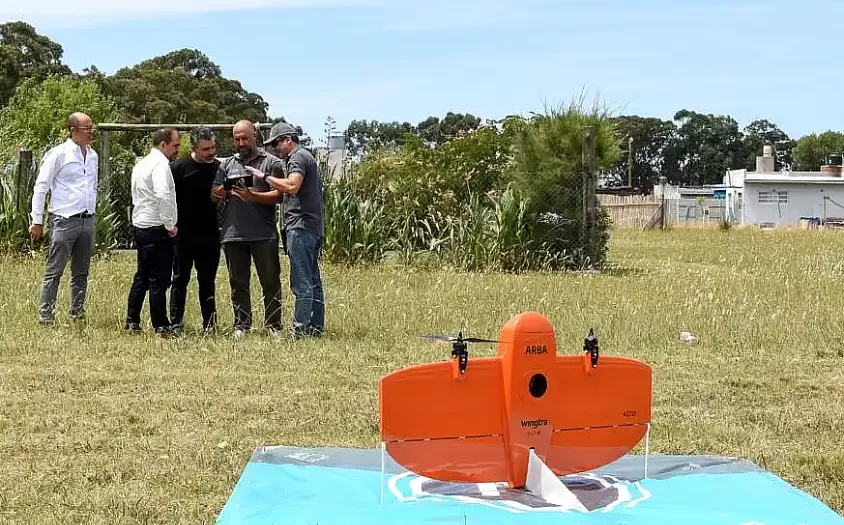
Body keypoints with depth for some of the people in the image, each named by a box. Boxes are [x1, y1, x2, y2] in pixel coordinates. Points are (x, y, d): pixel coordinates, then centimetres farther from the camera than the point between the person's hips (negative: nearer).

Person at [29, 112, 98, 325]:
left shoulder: (93, 156, 12)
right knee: (54, 272, -4)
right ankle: (45, 317, 0)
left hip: (88, 221, 6)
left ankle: (77, 315, 20)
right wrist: (37, 221, -8)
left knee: (81, 273, 12)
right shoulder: (58, 154, -7)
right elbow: (41, 187, -6)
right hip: (64, 221, -6)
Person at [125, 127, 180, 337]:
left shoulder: (141, 164, 17)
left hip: (140, 226, 10)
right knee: (159, 280, -5)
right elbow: (163, 196, -28)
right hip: (157, 229, -9)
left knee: (142, 276, 16)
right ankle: (161, 327, -1)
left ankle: (132, 322, 20)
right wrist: (170, 224, -18)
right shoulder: (160, 164, -13)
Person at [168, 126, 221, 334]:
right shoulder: (178, 168, -4)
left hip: (210, 236, 3)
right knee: (180, 280, 4)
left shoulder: (219, 168, 6)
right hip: (184, 236, -3)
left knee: (208, 282, 8)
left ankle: (210, 324, 13)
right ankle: (176, 324, 8)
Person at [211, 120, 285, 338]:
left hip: (264, 235, -3)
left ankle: (273, 325, 6)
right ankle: (241, 325, 15)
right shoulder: (227, 165, 17)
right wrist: (222, 192, -10)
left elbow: (279, 195, -4)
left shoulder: (271, 162, 4)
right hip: (233, 235, 4)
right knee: (238, 283, 8)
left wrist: (253, 196, -16)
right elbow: (214, 196, 13)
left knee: (270, 281, -1)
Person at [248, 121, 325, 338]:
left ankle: (300, 330, -12)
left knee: (301, 282, -11)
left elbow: (292, 186, -24)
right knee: (313, 281, 11)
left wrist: (265, 177, -15)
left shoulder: (298, 157, -7)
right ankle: (316, 328, 14)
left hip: (301, 226, -11)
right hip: (314, 228, 11)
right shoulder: (307, 157, 25)